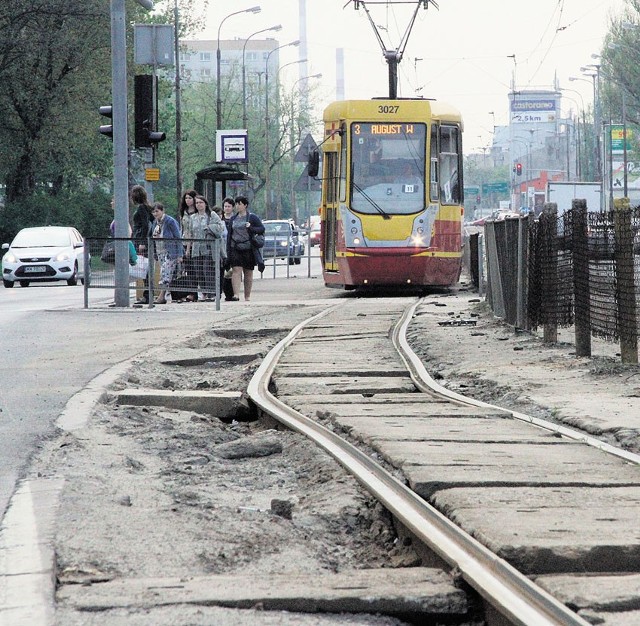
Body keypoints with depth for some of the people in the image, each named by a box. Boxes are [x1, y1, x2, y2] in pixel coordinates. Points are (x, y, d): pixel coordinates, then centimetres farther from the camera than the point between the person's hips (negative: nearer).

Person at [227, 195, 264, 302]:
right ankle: (236, 295, -20)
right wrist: (228, 249, 9)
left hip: (248, 249, -2)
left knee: (248, 273, 6)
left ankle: (247, 296, 14)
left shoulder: (252, 217, 0)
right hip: (235, 249, 2)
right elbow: (229, 234, 15)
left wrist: (251, 228, -20)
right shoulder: (233, 219, 13)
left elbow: (262, 229, -2)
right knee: (236, 270, -12)